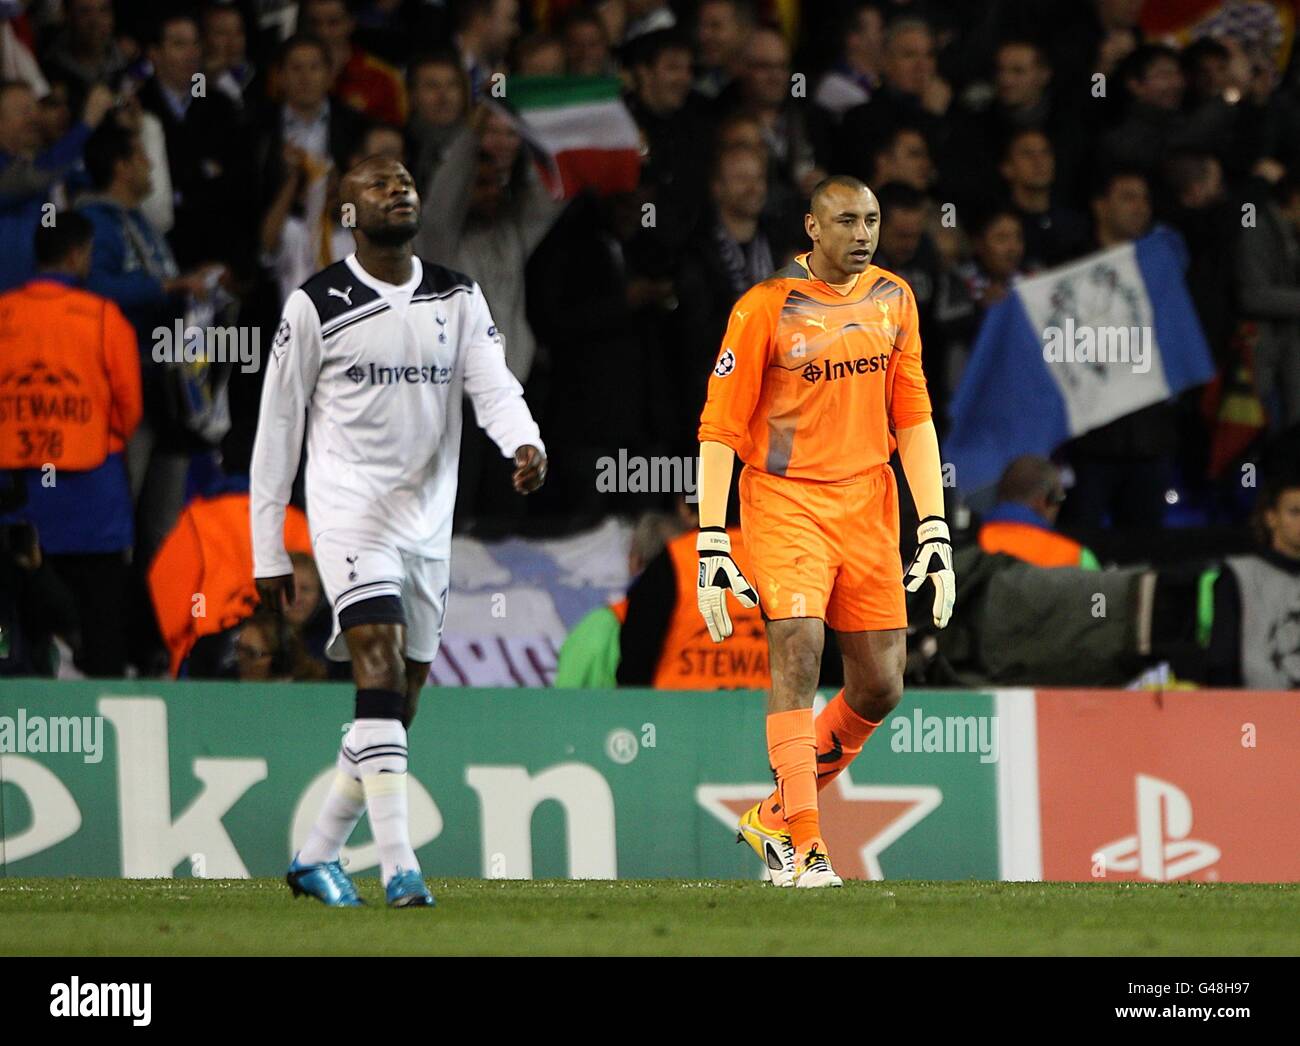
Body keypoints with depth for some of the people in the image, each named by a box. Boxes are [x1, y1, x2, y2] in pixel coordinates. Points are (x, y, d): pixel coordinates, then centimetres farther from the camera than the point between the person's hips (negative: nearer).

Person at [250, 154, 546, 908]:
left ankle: (317, 858, 22)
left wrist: (525, 444, -30)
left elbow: (493, 384, -6)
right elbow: (278, 429, 2)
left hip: (428, 520, 5)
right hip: (349, 510, -5)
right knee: (381, 674, -21)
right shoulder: (316, 305, -2)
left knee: (398, 704, 8)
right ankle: (401, 867, -26)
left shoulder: (458, 299, 8)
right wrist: (268, 551, 1)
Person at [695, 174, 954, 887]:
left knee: (880, 686, 3)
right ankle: (803, 848, -20)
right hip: (785, 501, -5)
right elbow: (720, 430, -7)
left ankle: (775, 817, 22)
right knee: (798, 645, -23)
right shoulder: (766, 308, -8)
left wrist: (934, 530, 4)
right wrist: (712, 546, -14)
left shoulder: (893, 301, 7)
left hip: (867, 506, 5)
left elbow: (913, 421, 11)